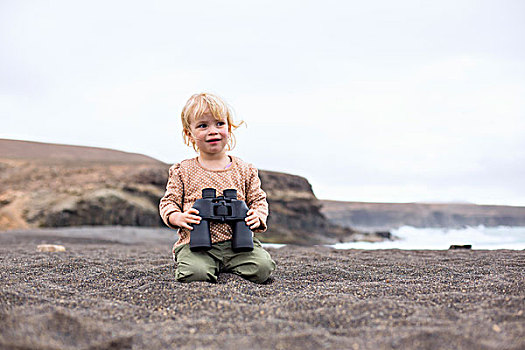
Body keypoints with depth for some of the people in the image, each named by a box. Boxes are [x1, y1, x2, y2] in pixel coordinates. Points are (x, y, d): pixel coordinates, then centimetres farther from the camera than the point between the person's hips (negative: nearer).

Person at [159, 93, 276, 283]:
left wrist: (257, 217, -8)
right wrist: (177, 217, -13)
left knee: (262, 268, -23)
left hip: (238, 241, 2)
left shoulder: (245, 170, 11)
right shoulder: (182, 171, 8)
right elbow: (168, 202, 9)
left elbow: (258, 200, 14)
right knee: (195, 274, -31)